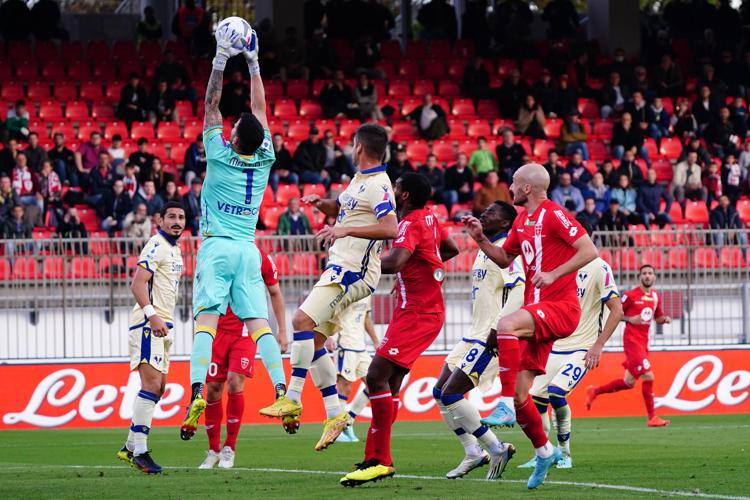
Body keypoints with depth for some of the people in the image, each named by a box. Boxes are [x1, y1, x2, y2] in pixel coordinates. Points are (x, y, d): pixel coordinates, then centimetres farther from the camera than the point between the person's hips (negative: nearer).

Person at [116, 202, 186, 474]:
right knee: (151, 383, -16)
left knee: (159, 387, 11)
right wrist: (152, 315, -30)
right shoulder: (157, 246, -11)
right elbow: (138, 284, -20)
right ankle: (140, 451, -18)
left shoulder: (175, 249, 20)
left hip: (162, 326, 10)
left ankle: (130, 447, 17)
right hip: (148, 325, -10)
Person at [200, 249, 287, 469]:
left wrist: (282, 331, 11)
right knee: (213, 389, -1)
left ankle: (229, 449, -2)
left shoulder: (261, 258, -1)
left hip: (246, 332, -2)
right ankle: (213, 450, 15)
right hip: (218, 330, 2)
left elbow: (275, 294, 12)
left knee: (235, 383, -15)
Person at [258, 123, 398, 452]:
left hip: (353, 271, -10)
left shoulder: (378, 185, -15)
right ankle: (334, 413, 10)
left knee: (303, 321, -20)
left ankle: (292, 400, -18)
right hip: (341, 267, 10)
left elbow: (391, 229, -28)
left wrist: (346, 230, -32)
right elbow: (340, 209, 34)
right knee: (314, 339, 8)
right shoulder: (360, 180, 16)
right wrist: (320, 203, 12)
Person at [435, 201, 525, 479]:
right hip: (474, 336, 10)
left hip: (490, 341, -10)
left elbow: (519, 290, -28)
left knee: (451, 394, -13)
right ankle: (473, 453, 12)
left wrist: (497, 329, -30)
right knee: (440, 392, 9)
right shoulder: (485, 250, 17)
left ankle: (495, 449, -4)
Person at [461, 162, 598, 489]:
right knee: (520, 394, 3)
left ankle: (504, 405, -34)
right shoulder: (522, 221, 16)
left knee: (506, 325, -37)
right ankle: (544, 452, 21)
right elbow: (504, 259, 28)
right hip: (536, 312, 9)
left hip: (560, 308, -9)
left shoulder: (553, 215, -10)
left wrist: (553, 274, -24)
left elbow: (589, 251, -17)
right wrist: (480, 239, 12)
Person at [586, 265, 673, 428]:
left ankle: (594, 392, 28)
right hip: (632, 340, -8)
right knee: (648, 376, -15)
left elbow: (658, 317, 24)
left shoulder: (655, 296, 12)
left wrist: (665, 319, 2)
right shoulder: (630, 295, -8)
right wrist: (630, 319, -18)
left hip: (643, 341, 8)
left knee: (629, 382, 11)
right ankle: (652, 417, -10)